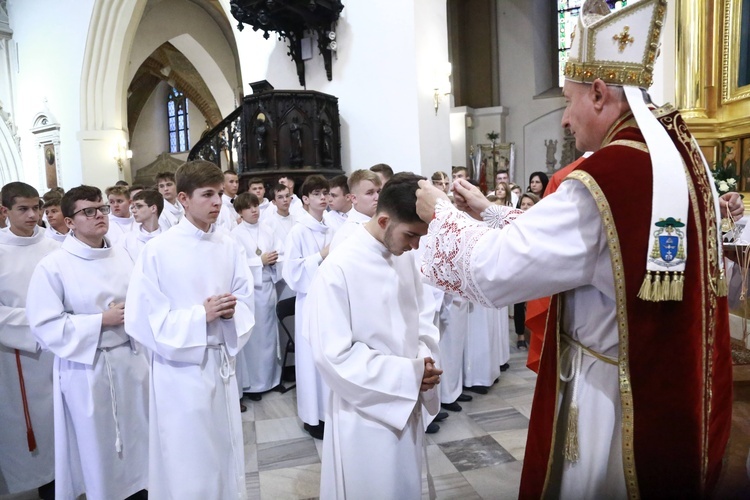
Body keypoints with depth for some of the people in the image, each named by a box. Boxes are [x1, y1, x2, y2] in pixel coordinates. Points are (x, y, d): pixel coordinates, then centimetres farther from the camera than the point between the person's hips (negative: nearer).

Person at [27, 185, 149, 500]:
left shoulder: (121, 256, 3)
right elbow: (45, 326, -14)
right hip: (86, 368, -4)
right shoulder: (52, 266, -12)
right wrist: (102, 320, -18)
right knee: (98, 446, 10)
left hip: (130, 358, 5)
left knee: (138, 435, 16)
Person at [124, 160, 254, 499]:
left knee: (225, 452, 19)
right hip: (180, 366, -4)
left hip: (222, 360, 4)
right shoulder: (157, 251, -13)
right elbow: (143, 319, -12)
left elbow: (245, 301, 6)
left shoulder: (229, 247, 0)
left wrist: (230, 310, -17)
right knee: (185, 460, 9)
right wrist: (200, 315, -19)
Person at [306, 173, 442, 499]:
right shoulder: (338, 269, -22)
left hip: (408, 405, 6)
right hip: (366, 414, -6)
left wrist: (426, 361, -12)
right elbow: (333, 355, -21)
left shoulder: (405, 260, -2)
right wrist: (409, 373, -20)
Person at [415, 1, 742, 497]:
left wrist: (440, 213, -7)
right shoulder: (676, 152, 1)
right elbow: (565, 235, 10)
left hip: (618, 402, -9)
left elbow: (491, 271, -23)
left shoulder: (605, 179, -28)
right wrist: (488, 211, 11)